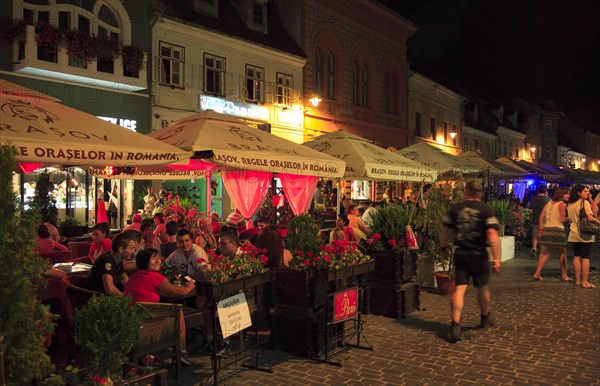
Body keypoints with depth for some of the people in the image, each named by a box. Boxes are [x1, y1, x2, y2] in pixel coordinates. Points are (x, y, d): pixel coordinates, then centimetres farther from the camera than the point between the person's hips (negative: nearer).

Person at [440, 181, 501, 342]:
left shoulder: (455, 208, 1)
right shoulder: (486, 210, -6)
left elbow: (444, 230, 6)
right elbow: (492, 234, -17)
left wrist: (443, 247, 21)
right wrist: (496, 258, -17)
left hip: (460, 253, 1)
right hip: (478, 254, -1)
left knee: (460, 288, 0)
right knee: (482, 287, 18)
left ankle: (455, 326, -11)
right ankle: (485, 318, 40)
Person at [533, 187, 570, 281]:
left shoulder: (549, 202, 12)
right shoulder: (562, 204, -7)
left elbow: (541, 216, 9)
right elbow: (562, 219, -14)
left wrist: (541, 229, 11)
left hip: (547, 229, 6)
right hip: (558, 230, -6)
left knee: (545, 253, 11)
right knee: (562, 254, 9)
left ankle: (537, 273, 4)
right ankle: (564, 275, 16)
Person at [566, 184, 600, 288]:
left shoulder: (570, 205, 9)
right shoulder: (585, 202, -10)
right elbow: (590, 217, -18)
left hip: (573, 234, 6)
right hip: (584, 233, -6)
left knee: (576, 257, 10)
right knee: (585, 258, -1)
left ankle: (578, 280, 14)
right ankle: (585, 282, -1)